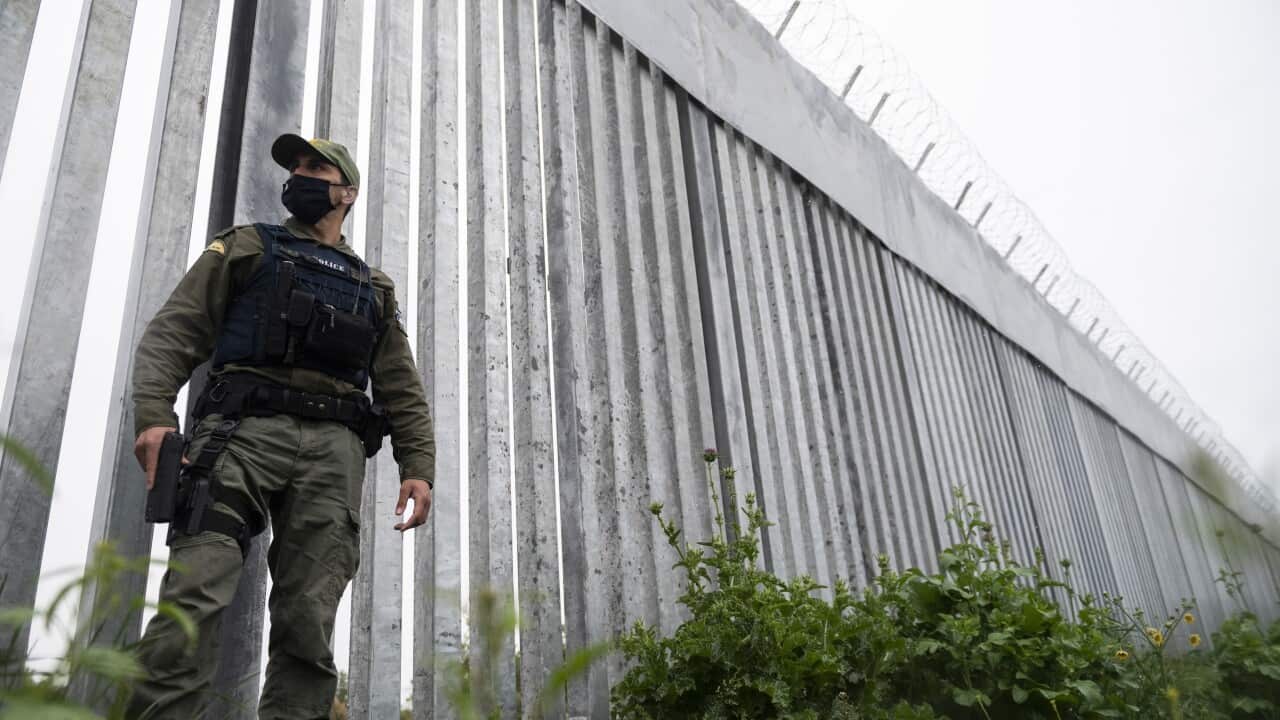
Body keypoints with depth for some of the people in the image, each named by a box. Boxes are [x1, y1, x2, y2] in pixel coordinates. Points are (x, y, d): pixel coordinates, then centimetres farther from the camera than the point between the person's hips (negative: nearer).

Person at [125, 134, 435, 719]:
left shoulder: (374, 290, 27)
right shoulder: (248, 248, 22)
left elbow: (402, 389, 20)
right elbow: (173, 332, 9)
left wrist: (418, 466, 4)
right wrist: (153, 413, -9)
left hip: (333, 450, 2)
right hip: (244, 428, -1)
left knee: (309, 622, -7)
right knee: (194, 597, -18)